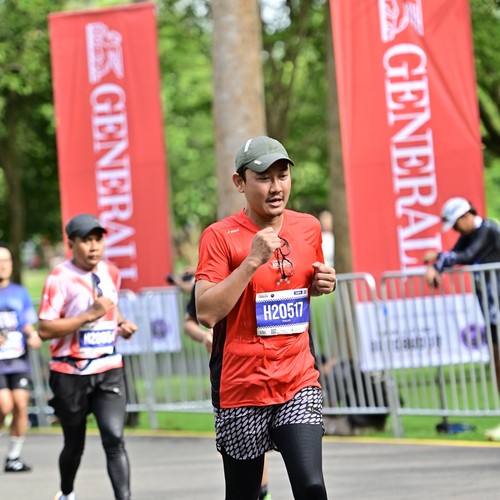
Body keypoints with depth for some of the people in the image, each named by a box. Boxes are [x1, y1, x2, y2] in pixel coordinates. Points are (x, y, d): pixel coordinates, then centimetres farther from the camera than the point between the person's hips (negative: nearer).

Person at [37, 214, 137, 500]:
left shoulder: (111, 273, 8)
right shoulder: (60, 278, -12)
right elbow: (45, 329, -19)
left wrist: (122, 324, 8)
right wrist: (89, 315, -24)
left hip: (109, 370, 4)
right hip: (71, 374, -4)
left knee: (114, 438, -12)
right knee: (75, 442, 12)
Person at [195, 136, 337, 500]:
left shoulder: (308, 228, 6)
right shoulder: (220, 236, -8)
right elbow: (206, 313, -18)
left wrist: (321, 284, 2)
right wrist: (253, 260, -22)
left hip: (299, 380, 3)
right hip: (240, 386, -3)